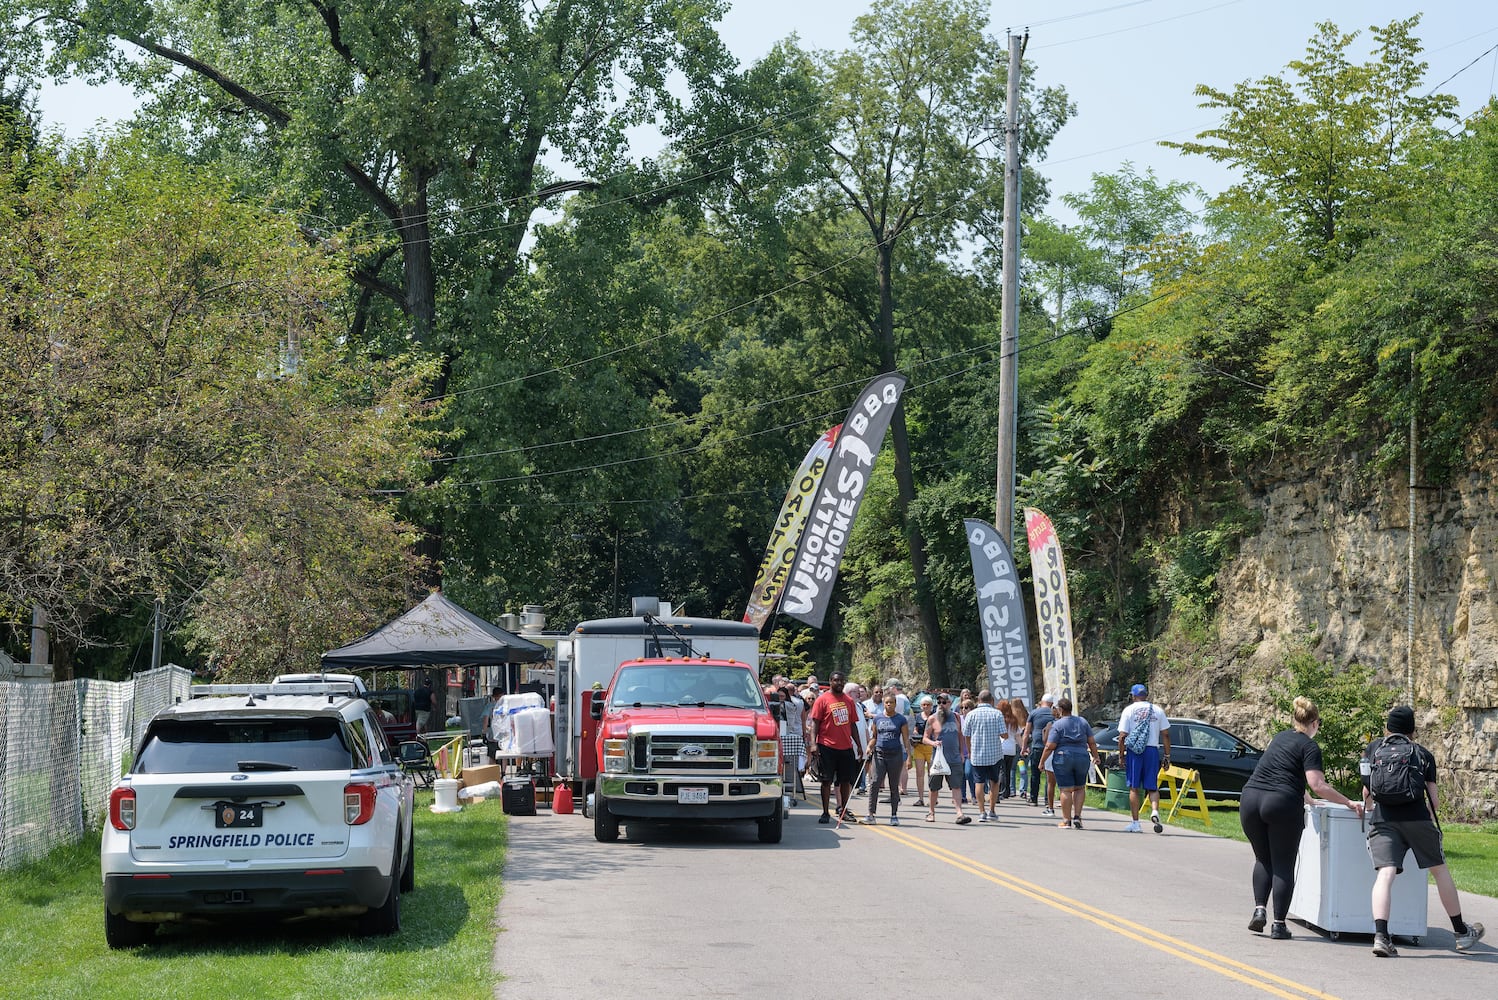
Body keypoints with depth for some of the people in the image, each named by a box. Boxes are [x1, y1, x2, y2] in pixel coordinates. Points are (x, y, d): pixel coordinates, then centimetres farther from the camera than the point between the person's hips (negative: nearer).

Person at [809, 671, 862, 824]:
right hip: (827, 747, -5)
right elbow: (815, 722, -6)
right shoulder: (822, 699, -3)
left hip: (846, 747, 5)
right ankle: (825, 813, 5)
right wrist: (813, 743, -15)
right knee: (827, 780, 0)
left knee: (846, 780, 9)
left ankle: (843, 810, 21)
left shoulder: (849, 701, 12)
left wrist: (858, 745, 14)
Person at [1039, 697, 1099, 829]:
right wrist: (1095, 756, 20)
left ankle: (1066, 820, 2)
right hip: (1082, 758, 4)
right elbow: (1091, 742, 8)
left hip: (1063, 758, -4)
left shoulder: (1057, 725, -7)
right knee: (1080, 788, 16)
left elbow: (1050, 746, -10)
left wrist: (1042, 761, -2)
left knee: (1065, 790, 0)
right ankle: (1077, 816, 7)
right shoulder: (1083, 722, 7)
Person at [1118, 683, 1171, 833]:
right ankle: (1155, 811, -20)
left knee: (1134, 788, 4)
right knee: (1152, 787, 7)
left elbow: (1122, 736, -5)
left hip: (1134, 750, -2)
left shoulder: (1129, 710, 1)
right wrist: (1167, 755, 12)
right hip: (1153, 750, 2)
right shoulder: (1158, 710, 8)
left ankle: (1135, 823, 4)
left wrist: (1121, 755, 3)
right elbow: (1165, 735, 7)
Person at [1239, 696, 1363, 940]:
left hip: (1250, 800, 6)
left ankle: (1259, 909, 5)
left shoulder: (1280, 738, 21)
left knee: (1263, 859, 20)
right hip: (1282, 804, -5)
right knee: (1283, 865, 3)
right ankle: (1278, 925, 1)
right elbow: (1317, 785, -12)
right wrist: (1349, 803, -7)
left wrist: (1302, 796, 42)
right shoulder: (1309, 747, 0)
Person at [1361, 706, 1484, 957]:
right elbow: (1434, 800, 11)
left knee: (1385, 874, -9)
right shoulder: (1422, 754, 15)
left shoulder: (1373, 749, 17)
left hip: (1383, 820, 0)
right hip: (1417, 818, 0)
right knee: (1439, 870, 15)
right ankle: (1461, 932, 27)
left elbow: (1367, 793, 18)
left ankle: (1380, 935, -27)